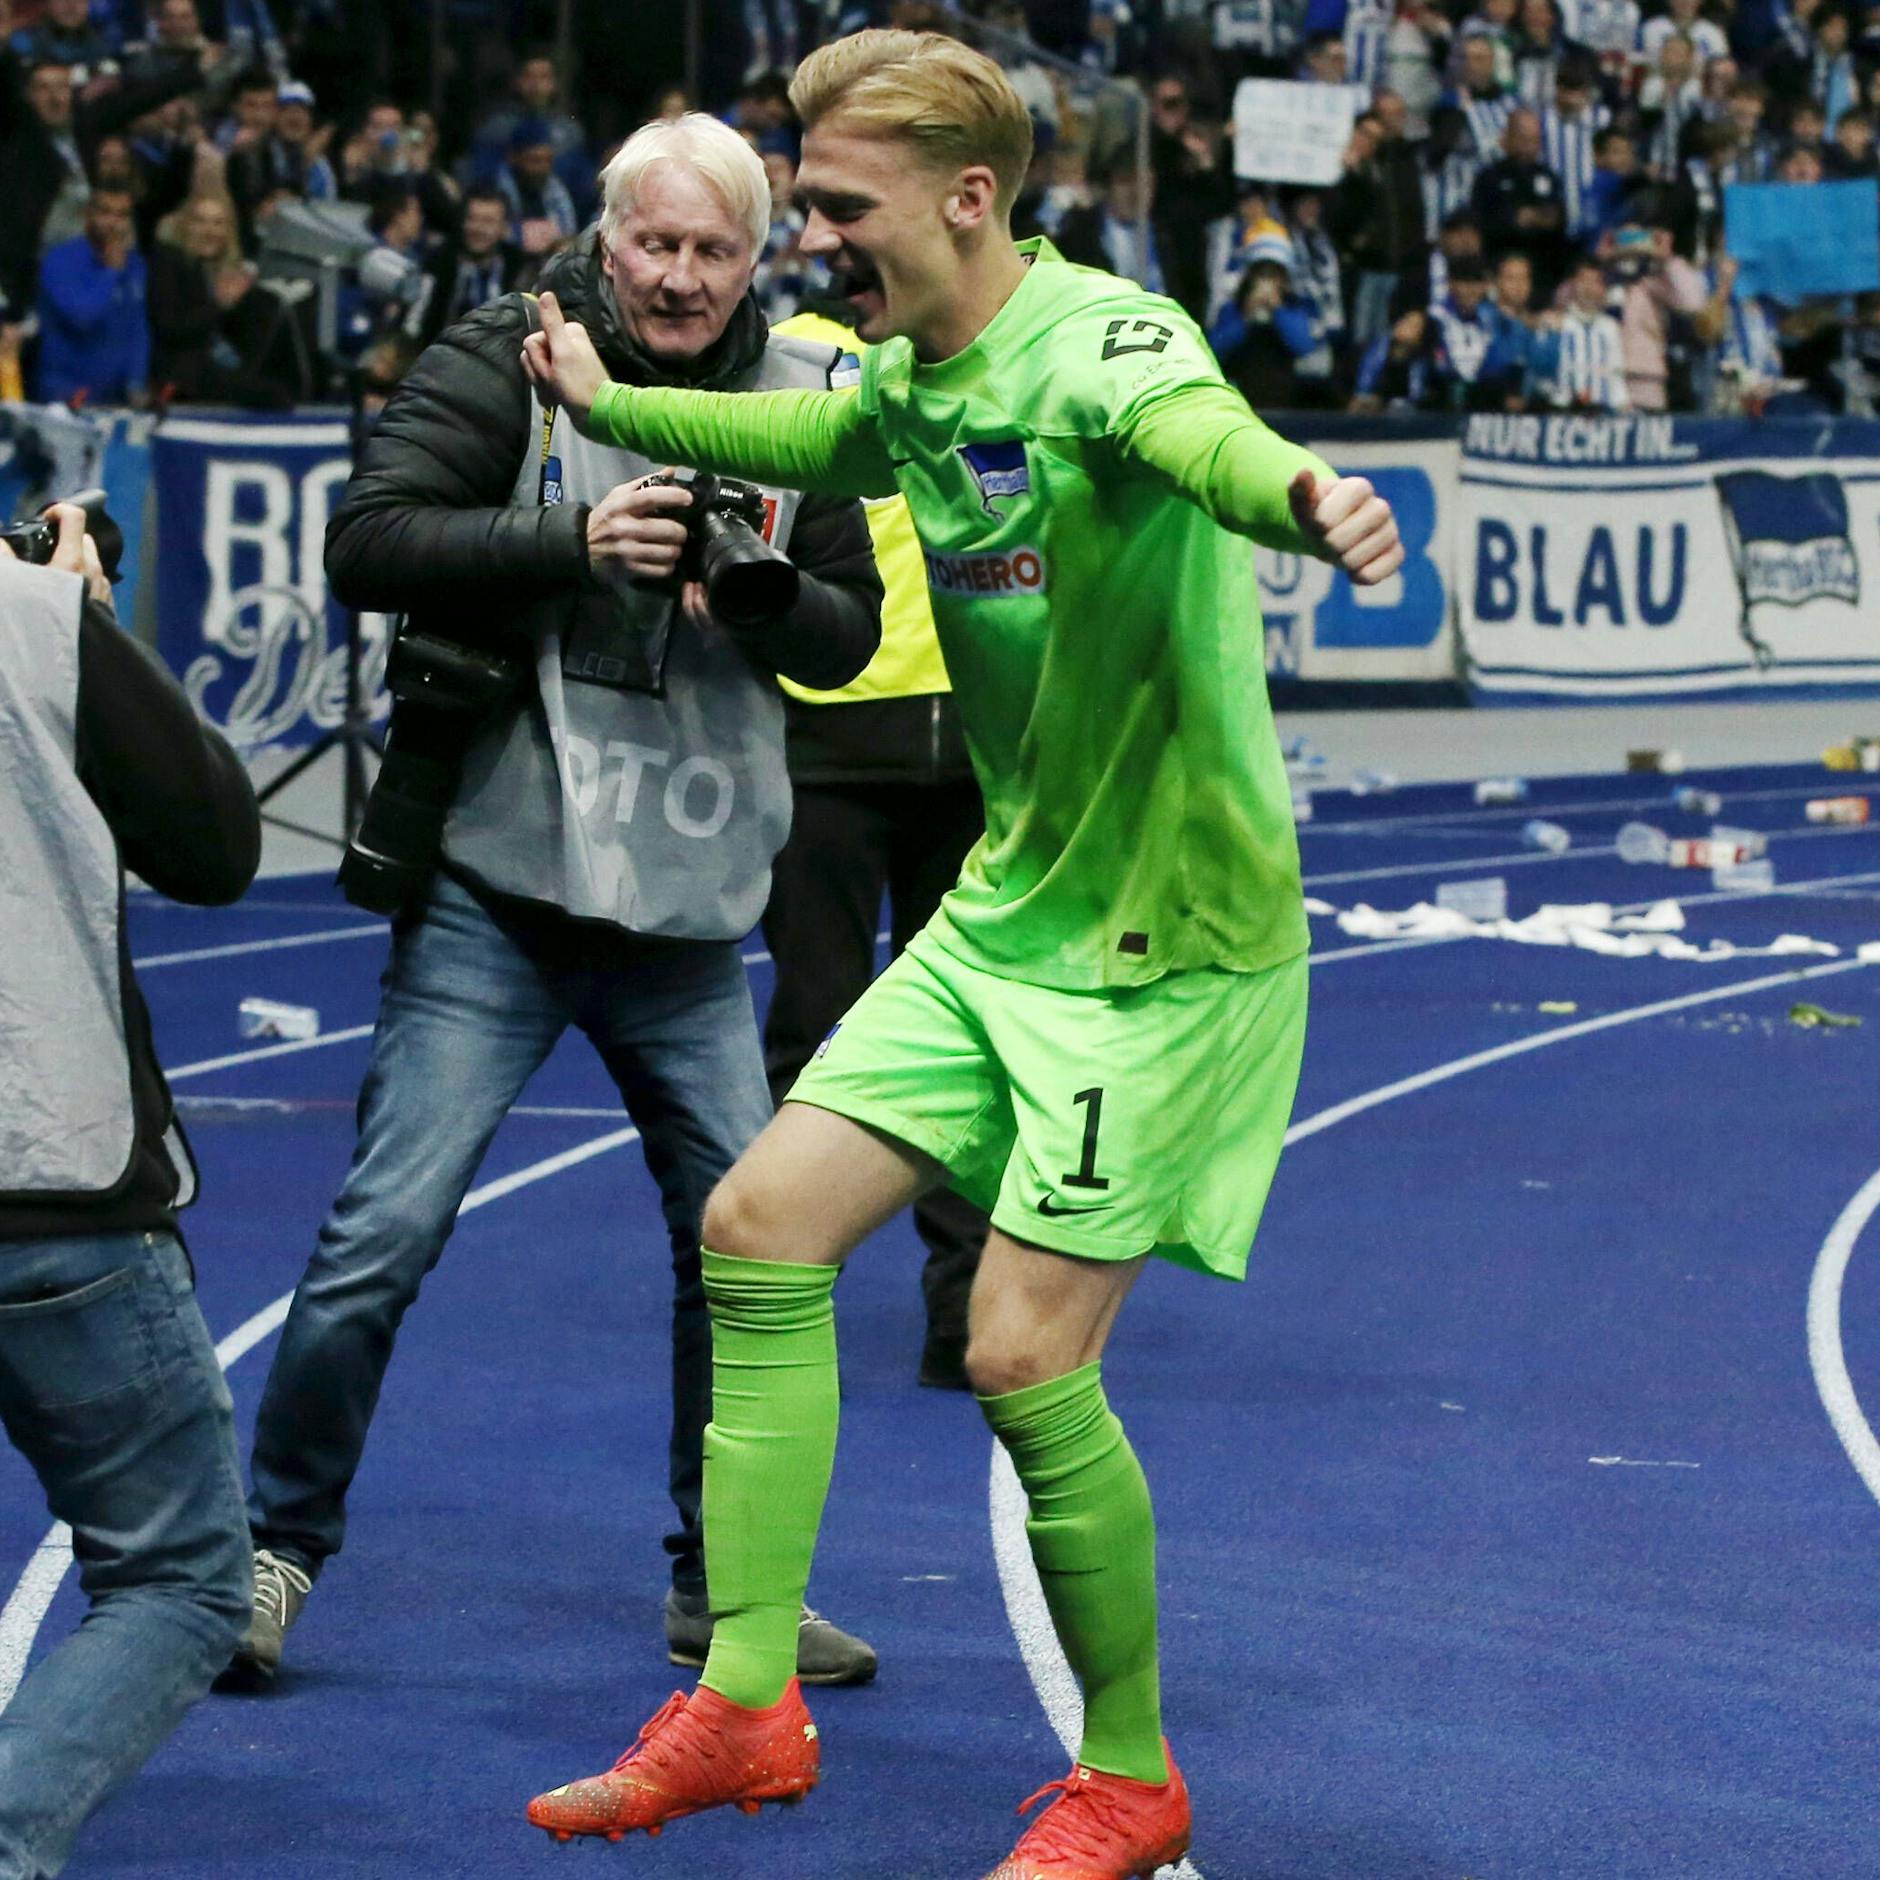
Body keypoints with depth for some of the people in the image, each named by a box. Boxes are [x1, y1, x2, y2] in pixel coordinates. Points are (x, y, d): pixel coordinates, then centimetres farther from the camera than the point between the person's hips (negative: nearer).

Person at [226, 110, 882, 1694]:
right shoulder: (509, 361, -4)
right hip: (495, 892, -4)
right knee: (388, 1232, -7)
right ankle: (275, 1551, 9)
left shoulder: (796, 404, 7)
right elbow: (369, 540, -14)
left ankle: (723, 1586, 21)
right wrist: (574, 541, -24)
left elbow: (851, 634, 7)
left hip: (690, 914, 4)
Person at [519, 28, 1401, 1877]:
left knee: (1023, 1359, -10)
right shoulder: (913, 376, 5)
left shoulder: (1099, 341, -22)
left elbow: (1201, 429, -47)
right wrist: (610, 404, 42)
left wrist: (1298, 495, -70)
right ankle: (744, 1707, 12)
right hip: (1003, 914, 9)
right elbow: (812, 435, 31)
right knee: (760, 1226, 3)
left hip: (1171, 941, -9)